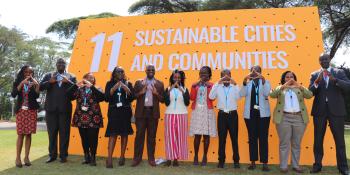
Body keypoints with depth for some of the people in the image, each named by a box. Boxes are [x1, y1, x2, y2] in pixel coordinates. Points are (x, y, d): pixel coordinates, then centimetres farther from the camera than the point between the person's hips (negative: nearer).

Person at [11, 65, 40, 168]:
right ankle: (18, 158, -3)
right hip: (21, 110, -1)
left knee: (28, 134, 0)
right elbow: (13, 95, -11)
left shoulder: (33, 82, 8)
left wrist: (37, 85, -20)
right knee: (20, 134, -6)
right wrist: (22, 83, -19)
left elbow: (36, 96, -5)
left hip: (32, 110, 1)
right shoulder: (18, 82, 6)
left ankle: (26, 157, 3)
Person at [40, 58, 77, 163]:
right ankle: (52, 155, 18)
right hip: (51, 108, 2)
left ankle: (63, 155, 11)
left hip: (65, 109, -1)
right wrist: (50, 82, -13)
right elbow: (40, 87, 2)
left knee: (64, 133, 2)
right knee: (51, 132, 8)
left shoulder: (71, 77, 8)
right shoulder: (49, 75, 12)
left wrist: (68, 82, -17)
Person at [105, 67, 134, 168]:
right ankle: (109, 159, -7)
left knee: (124, 134, 6)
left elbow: (132, 98, 0)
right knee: (112, 134, -8)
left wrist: (127, 90, -15)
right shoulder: (110, 84, 7)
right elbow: (106, 98, -3)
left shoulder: (128, 84, 8)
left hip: (125, 111, 1)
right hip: (114, 111, -1)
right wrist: (113, 89, -15)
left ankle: (122, 156, 18)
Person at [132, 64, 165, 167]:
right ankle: (137, 158, 13)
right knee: (139, 135, 3)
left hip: (153, 112, 1)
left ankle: (151, 158, 15)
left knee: (152, 136, 6)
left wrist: (156, 93, -15)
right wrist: (141, 92, -15)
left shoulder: (159, 84, 6)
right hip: (141, 112, 0)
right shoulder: (138, 82, 7)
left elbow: (163, 99, 3)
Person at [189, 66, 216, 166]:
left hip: (207, 111, -1)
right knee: (197, 135, 2)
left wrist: (209, 87, -19)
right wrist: (194, 87, -14)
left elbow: (212, 98, -9)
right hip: (197, 111, 1)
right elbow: (192, 98, -3)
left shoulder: (211, 85, 4)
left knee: (206, 135, 2)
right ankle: (196, 156, 11)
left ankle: (205, 157, 12)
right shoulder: (195, 85, 9)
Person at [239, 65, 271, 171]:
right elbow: (242, 94, -9)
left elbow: (266, 93, -12)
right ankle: (253, 162, 15)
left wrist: (263, 80, -22)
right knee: (252, 138, 7)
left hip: (263, 113, -1)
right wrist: (244, 81, -21)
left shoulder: (266, 82, 6)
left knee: (263, 138, 1)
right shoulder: (247, 82, 7)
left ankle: (264, 162, 8)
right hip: (250, 113, 1)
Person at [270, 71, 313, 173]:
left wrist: (300, 86, -15)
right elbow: (272, 94, -9)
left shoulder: (299, 88, 15)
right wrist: (283, 86, -18)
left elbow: (310, 95, -2)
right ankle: (283, 166, 7)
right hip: (284, 118, -2)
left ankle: (295, 165, 19)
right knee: (284, 143, 1)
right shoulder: (280, 88, 11)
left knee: (296, 143, 9)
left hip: (299, 118, 2)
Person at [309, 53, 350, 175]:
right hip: (319, 110, 1)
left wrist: (335, 80, -22)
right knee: (318, 139, 7)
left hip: (336, 110, 0)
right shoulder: (314, 75, 5)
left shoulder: (339, 72, 5)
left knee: (339, 139, 5)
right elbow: (310, 92, -3)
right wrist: (317, 81, -20)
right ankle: (317, 164, 18)